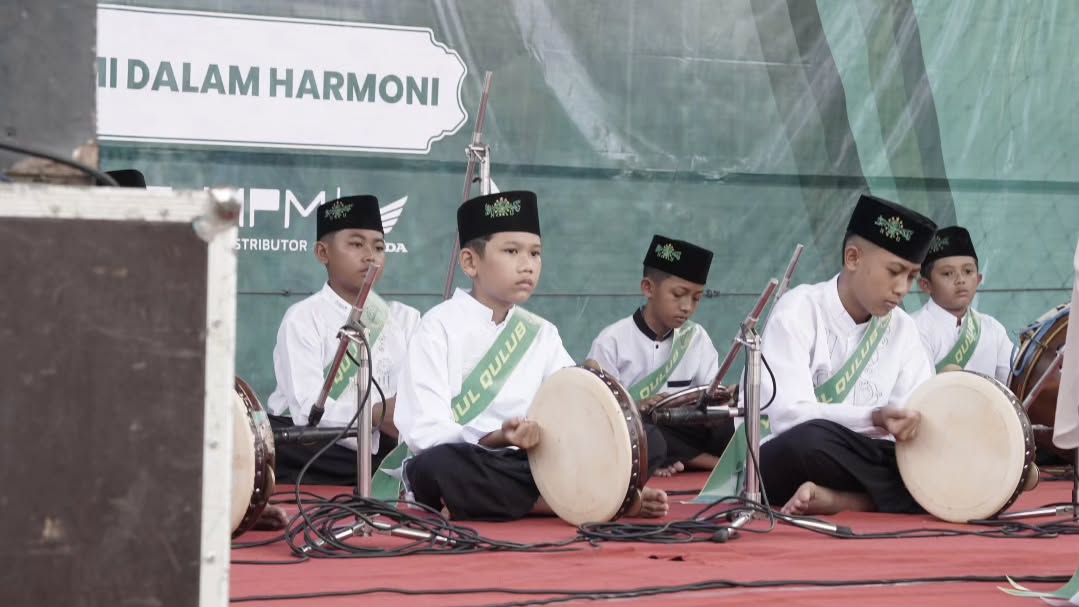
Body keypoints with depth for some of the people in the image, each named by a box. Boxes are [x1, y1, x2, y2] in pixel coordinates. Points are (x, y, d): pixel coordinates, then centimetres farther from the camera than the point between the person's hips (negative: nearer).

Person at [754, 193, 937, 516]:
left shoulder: (902, 329, 7)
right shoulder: (800, 312, -11)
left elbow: (922, 411, -2)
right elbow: (789, 415, -23)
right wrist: (875, 418, -36)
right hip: (788, 461, -6)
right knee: (813, 437, -40)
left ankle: (836, 500, -24)